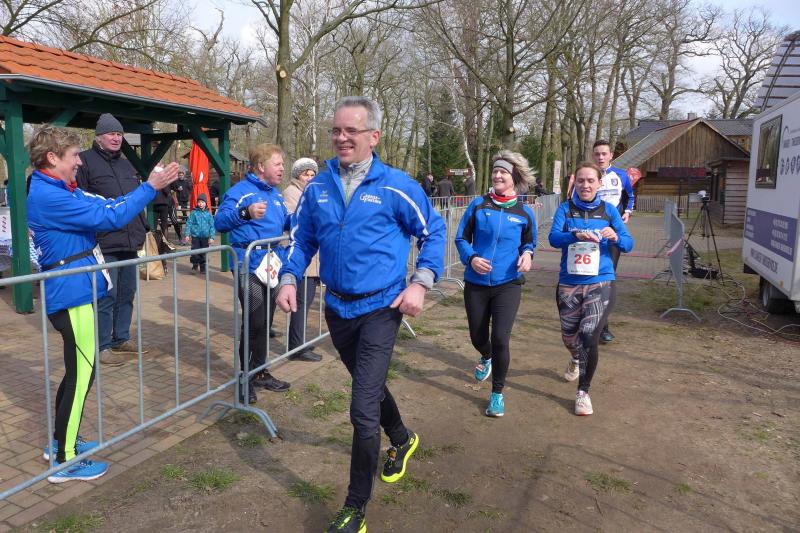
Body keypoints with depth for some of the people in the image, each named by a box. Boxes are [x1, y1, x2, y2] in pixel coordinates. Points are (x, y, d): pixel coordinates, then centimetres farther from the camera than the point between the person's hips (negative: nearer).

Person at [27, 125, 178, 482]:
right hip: (72, 294, -11)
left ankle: (61, 441, 33)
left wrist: (151, 185, 7)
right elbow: (111, 217, -22)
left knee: (77, 371, 19)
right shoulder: (48, 197, -19)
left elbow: (107, 205, 15)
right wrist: (150, 187, -16)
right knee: (82, 374, -3)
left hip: (74, 291, 11)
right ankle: (65, 461, 7)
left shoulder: (62, 191, 13)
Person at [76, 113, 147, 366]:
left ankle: (121, 339, 26)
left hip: (129, 243, 8)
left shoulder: (126, 165, 19)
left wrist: (142, 230, 18)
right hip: (104, 244, -7)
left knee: (126, 294, 13)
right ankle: (102, 347, 7)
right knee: (106, 297, -4)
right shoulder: (86, 161, -5)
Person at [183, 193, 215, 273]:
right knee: (195, 252, -4)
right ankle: (195, 265, 12)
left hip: (205, 237, 1)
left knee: (203, 253, 8)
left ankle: (203, 268, 19)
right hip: (195, 236, -1)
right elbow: (189, 223, 0)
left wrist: (211, 237, -2)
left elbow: (212, 226, 3)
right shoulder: (194, 213, -1)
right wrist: (187, 234, -5)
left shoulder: (208, 214, 2)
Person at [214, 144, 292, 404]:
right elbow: (220, 221, -19)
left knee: (265, 322, 14)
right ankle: (246, 377, 8)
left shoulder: (276, 194, 15)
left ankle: (259, 372, 28)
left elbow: (285, 223, 25)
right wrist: (245, 213, -35)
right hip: (250, 267, -8)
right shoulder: (240, 191, -9)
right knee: (254, 321, -8)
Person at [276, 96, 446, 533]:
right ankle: (402, 440, 54)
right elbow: (302, 238, 10)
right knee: (370, 385, 25)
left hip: (380, 308, -5)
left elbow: (433, 232, -2)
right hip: (337, 307, 6)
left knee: (363, 408, -8)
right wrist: (289, 278, -5)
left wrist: (421, 282, -13)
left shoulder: (396, 186, -10)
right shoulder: (318, 187, 2)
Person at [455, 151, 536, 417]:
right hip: (476, 283, 1)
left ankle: (497, 393, 12)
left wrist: (527, 254, -9)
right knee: (477, 337, 14)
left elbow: (529, 242, 14)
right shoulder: (478, 205, -3)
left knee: (500, 339, -11)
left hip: (508, 284, -1)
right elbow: (461, 238, 3)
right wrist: (471, 258, -17)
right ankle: (487, 358, 54)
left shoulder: (525, 213, -1)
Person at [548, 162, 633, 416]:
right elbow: (553, 238, -15)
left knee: (589, 337, -13)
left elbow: (629, 243, 0)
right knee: (568, 336, 14)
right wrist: (576, 235, -34)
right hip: (569, 283, 1)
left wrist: (616, 238, -23)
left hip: (599, 283, -1)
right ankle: (576, 359, 53)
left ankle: (583, 392, 8)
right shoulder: (565, 208, -1)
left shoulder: (608, 210, 2)